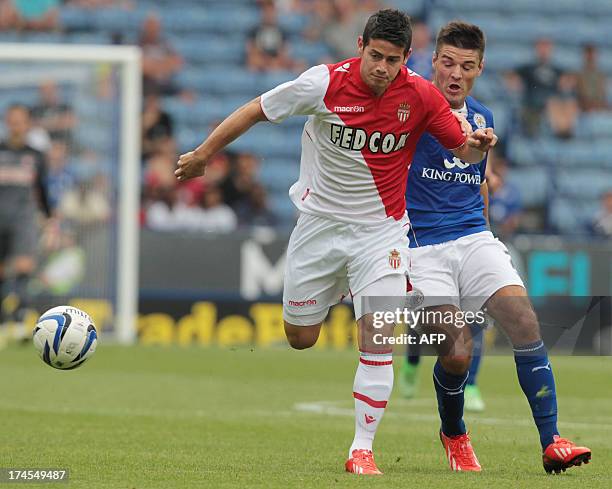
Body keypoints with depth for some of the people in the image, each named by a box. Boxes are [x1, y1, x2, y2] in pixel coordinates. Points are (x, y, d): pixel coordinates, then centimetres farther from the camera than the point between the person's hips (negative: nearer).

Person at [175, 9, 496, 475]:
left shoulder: (420, 95, -13)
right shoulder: (325, 83, -16)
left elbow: (462, 149, -1)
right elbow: (256, 110, -4)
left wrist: (477, 144, -25)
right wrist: (203, 153, 3)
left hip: (381, 230, -1)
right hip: (319, 222, 1)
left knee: (378, 339, -15)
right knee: (300, 339, 11)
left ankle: (362, 450, -6)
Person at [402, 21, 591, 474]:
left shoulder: (482, 118, 13)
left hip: (474, 239, 4)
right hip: (422, 247, -4)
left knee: (523, 320, -18)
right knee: (456, 353, -16)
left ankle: (552, 443, -16)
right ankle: (453, 435, 16)